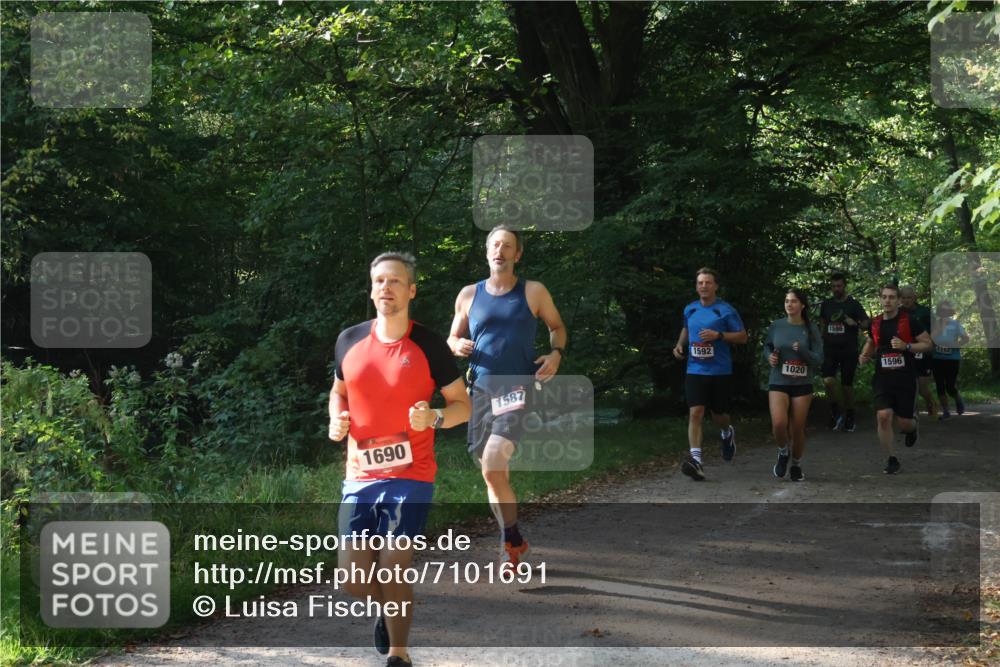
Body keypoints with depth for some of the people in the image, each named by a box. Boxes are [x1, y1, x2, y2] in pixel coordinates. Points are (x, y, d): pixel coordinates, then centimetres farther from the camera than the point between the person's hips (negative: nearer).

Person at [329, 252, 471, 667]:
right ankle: (388, 608, 35)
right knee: (352, 575, 1)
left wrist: (433, 419, -19)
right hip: (360, 477, 3)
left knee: (394, 568, -7)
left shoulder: (429, 345, -6)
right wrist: (336, 419, 0)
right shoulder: (350, 341, 4)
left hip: (410, 477, -3)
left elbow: (463, 405, 1)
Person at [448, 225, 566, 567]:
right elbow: (453, 338, 18)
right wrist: (458, 346, -6)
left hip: (517, 388, -4)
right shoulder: (469, 295, 9)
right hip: (481, 390, 4)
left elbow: (557, 326, 16)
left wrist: (556, 353, -4)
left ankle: (510, 538, -5)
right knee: (495, 473, 10)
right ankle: (513, 543, 26)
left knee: (492, 464, -22)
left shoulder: (534, 292, 3)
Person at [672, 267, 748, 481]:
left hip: (720, 372, -2)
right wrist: (680, 344, 9)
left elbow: (742, 337, -4)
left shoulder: (726, 310, -5)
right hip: (695, 371, 2)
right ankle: (695, 460, -20)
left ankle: (727, 432, 48)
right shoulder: (690, 310, 8)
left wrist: (719, 335, -18)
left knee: (719, 415, 11)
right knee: (695, 412, -13)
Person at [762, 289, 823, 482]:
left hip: (802, 384, 0)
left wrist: (802, 351, -21)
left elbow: (819, 358, -4)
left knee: (798, 428, 3)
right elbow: (767, 347, 16)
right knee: (779, 423, -19)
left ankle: (796, 465, 26)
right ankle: (783, 452, 13)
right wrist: (769, 357, -6)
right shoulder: (776, 326, 0)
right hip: (778, 381, 0)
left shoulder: (810, 329, -2)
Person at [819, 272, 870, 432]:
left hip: (849, 351, -2)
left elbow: (867, 323, -2)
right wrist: (822, 340, 13)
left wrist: (855, 323, -21)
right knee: (828, 381, -18)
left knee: (847, 385, 3)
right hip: (830, 350, 2)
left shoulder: (853, 304, 0)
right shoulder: (826, 304, 10)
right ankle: (836, 411, 1)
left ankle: (849, 416, 20)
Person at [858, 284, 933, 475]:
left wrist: (906, 346, -18)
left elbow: (928, 344, -4)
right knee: (883, 416, -13)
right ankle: (891, 460, 1)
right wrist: (865, 355, 7)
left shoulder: (909, 321, -6)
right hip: (882, 379, 3)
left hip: (905, 379, -3)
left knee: (903, 422, 0)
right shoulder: (875, 324, 7)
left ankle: (912, 428, 41)